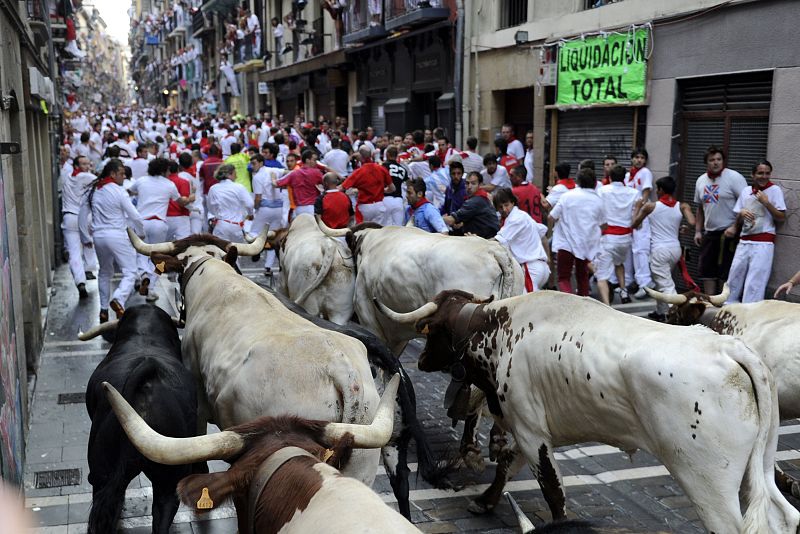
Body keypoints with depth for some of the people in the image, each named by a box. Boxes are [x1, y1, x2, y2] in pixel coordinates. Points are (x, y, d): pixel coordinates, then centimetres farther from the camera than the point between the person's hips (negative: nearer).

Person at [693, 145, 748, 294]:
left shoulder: (734, 177, -10)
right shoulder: (701, 181, 10)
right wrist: (698, 231, 12)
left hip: (729, 233, -7)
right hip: (709, 233, 7)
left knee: (727, 272, -4)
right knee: (706, 270, 12)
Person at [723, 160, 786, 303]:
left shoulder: (774, 190, -4)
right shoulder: (746, 191, 10)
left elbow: (782, 218, -6)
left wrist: (766, 203, -16)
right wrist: (733, 227, -4)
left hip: (763, 243, -5)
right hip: (744, 241, 5)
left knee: (754, 283, -5)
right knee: (734, 279, 10)